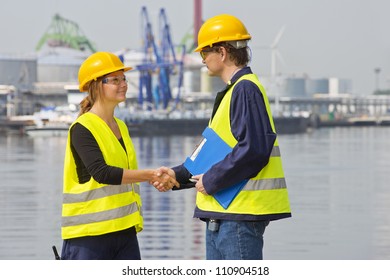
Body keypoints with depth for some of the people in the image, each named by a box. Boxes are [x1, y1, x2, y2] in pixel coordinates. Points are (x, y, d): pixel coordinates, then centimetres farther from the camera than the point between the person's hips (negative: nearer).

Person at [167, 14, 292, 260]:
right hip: (222, 213, 11)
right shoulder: (232, 92, 19)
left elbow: (253, 150, -23)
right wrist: (176, 176, 18)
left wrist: (211, 181, -16)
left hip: (241, 213, -11)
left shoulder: (245, 90, -13)